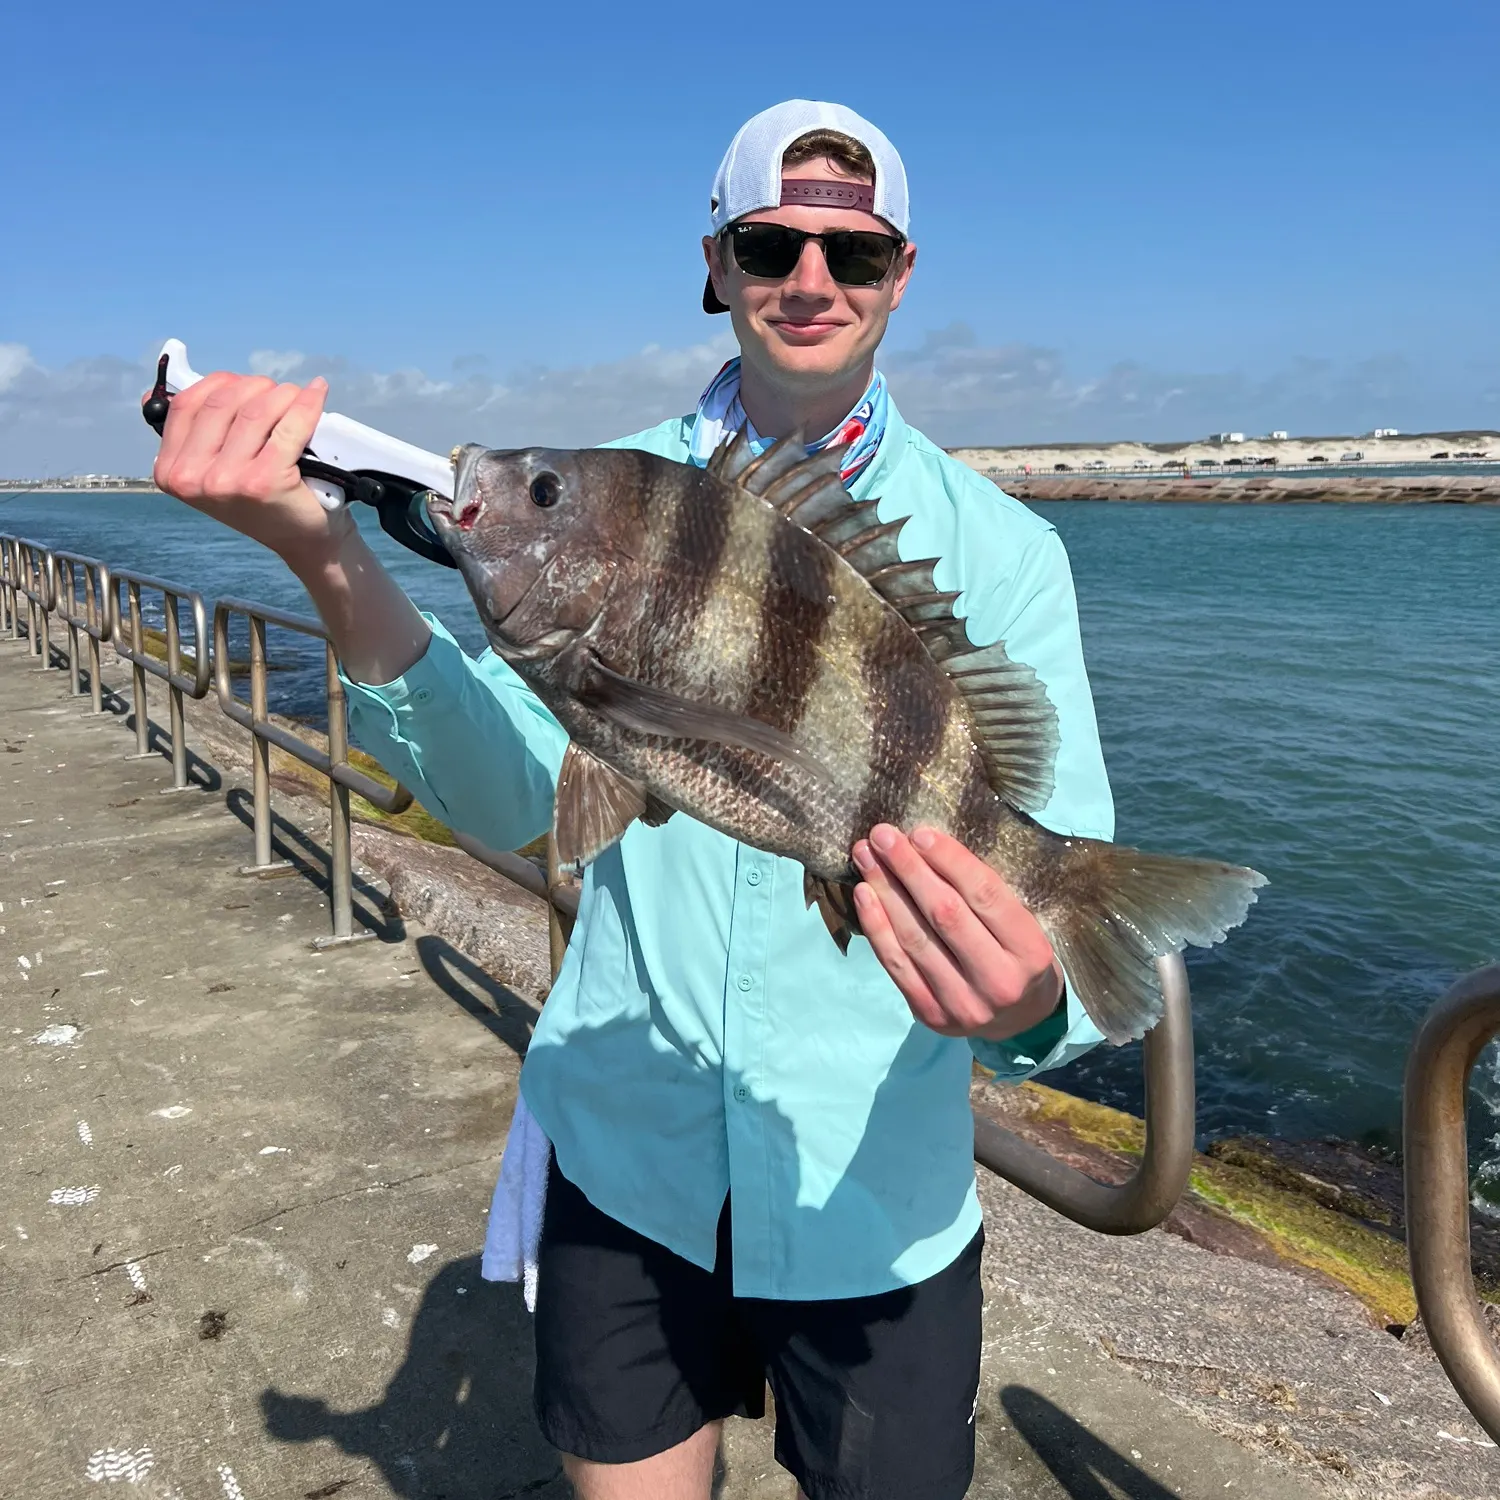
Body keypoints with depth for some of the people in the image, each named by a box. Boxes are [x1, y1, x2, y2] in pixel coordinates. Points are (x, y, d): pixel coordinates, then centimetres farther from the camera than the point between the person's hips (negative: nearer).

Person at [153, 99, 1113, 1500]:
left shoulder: (997, 545, -7)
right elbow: (513, 792, -16)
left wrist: (1032, 1000, -39)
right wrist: (328, 556, -32)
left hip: (877, 1182, -1)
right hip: (625, 1148, 2)